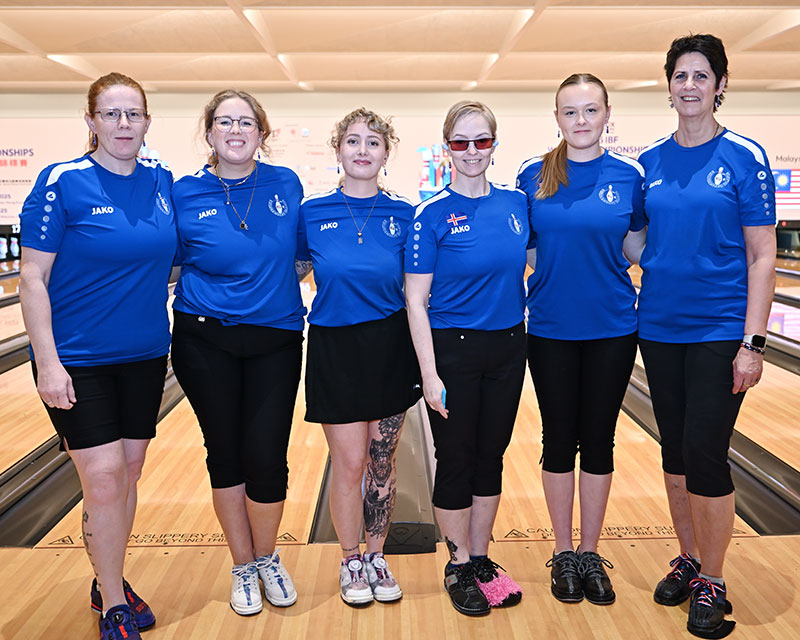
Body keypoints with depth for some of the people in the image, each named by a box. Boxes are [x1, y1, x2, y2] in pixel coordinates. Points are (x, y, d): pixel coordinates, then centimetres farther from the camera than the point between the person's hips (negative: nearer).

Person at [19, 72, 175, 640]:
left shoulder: (163, 182, 3)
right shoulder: (63, 183, -10)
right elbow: (33, 278, -9)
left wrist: (169, 342, 10)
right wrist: (47, 361, -15)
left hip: (144, 356, 5)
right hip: (78, 359, -4)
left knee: (129, 472, 12)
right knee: (104, 477, -5)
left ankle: (109, 581, 33)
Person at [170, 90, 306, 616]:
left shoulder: (287, 185, 1)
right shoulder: (185, 195, -3)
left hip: (276, 341, 0)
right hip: (206, 344, 0)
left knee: (267, 459, -2)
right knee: (225, 455, 9)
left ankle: (267, 558, 27)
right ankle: (243, 566, 30)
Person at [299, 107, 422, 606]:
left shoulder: (403, 215, 0)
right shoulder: (312, 213, -1)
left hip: (390, 346, 1)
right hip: (335, 348, -1)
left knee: (382, 462, 10)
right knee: (349, 464, 4)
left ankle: (376, 557, 30)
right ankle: (351, 561, 27)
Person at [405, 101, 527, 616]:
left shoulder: (517, 203, 3)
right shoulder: (433, 215, -9)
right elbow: (416, 301, -10)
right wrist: (429, 373, -15)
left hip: (508, 349, 4)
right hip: (453, 350, -4)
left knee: (491, 457, 14)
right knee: (456, 460, 7)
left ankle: (481, 561, 31)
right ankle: (459, 567, 26)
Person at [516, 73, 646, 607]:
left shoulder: (628, 176, 1)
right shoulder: (534, 176, 1)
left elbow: (638, 248, 7)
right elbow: (521, 252, 6)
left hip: (611, 328, 0)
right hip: (551, 329, 0)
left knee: (599, 440, 9)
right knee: (559, 439, 8)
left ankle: (591, 554, 25)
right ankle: (564, 554, 25)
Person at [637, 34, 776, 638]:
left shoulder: (744, 158, -5)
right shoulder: (650, 163, 6)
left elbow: (762, 257, -7)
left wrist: (753, 343, -12)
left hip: (719, 332, -4)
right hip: (659, 329, 4)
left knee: (705, 454, -4)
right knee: (675, 451, 12)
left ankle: (712, 584, 16)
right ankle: (688, 560, 30)